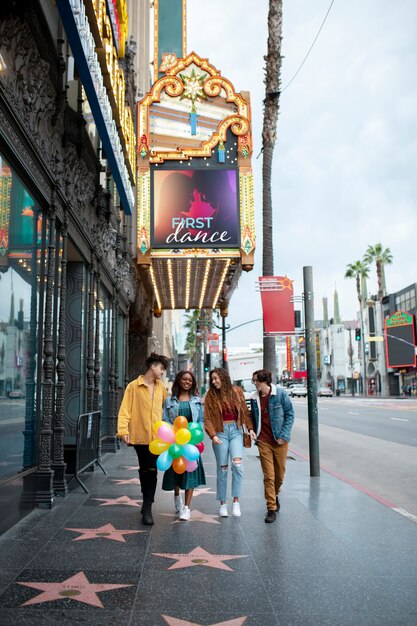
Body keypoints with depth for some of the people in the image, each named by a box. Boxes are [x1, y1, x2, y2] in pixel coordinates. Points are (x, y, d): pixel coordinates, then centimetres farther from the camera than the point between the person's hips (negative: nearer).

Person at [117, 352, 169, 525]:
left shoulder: (161, 387, 9)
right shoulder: (134, 386, -4)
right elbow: (125, 410, -7)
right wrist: (123, 430, -16)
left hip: (157, 436, 3)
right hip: (140, 435, -3)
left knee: (152, 470, -1)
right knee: (144, 470, 7)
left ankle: (147, 508, 5)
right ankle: (147, 500, 23)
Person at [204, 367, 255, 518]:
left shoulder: (237, 391, 4)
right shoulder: (211, 395, 1)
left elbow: (245, 411, 6)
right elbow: (207, 418, -2)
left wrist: (250, 428, -4)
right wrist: (213, 435, -14)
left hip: (236, 430, 1)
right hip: (220, 432, 0)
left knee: (237, 464, -16)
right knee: (222, 468, 4)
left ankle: (236, 501, -4)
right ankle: (223, 503, 16)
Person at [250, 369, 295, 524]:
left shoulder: (280, 394, -8)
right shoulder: (254, 398, 1)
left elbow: (290, 414, -5)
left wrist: (284, 435, -11)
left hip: (279, 440, -1)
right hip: (263, 441, 1)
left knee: (280, 473, 11)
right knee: (268, 476, -2)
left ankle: (275, 495, 40)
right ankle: (271, 508, 6)